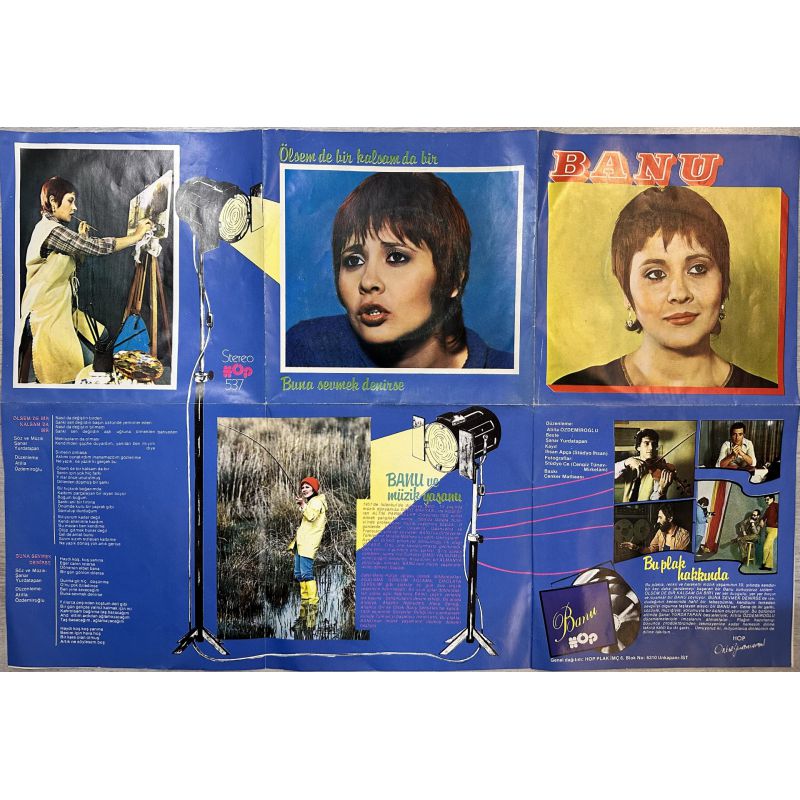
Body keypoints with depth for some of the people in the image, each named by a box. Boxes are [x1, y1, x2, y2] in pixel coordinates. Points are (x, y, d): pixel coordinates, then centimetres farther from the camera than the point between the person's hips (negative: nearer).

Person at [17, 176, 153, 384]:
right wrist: (135, 236, -13)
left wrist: (81, 238, 9)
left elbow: (72, 262, 18)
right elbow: (97, 247, -21)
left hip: (58, 310, 10)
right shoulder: (52, 230, -17)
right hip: (47, 315, -10)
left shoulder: (50, 228, 16)